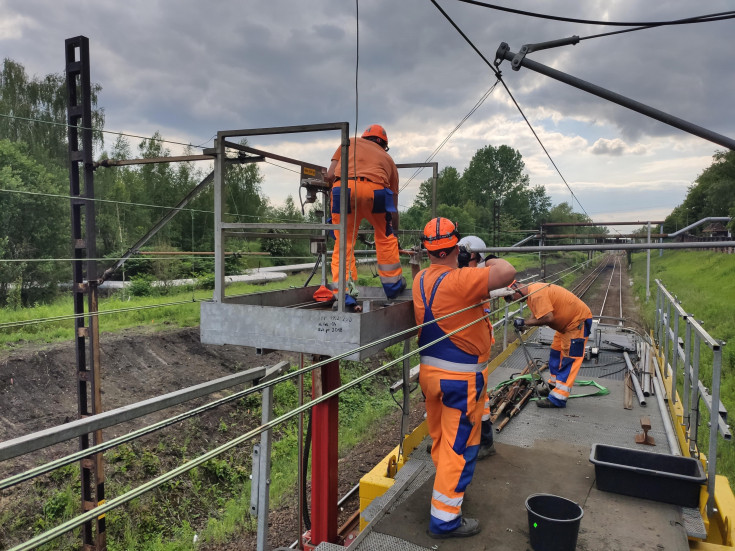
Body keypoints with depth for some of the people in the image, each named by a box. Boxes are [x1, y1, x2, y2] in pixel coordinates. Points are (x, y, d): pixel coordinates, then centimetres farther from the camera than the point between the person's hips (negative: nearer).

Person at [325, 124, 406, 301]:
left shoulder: (349, 143, 33)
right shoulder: (387, 158, 33)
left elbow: (329, 175, 17)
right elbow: (393, 208, 32)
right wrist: (394, 231, 42)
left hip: (343, 187, 0)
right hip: (375, 189, 0)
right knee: (385, 238, 21)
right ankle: (393, 284, 31)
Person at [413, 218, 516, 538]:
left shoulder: (420, 279, 1)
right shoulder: (460, 280, -24)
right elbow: (508, 272, -27)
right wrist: (491, 262, -7)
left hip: (429, 371, 8)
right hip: (460, 378, -8)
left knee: (440, 439, 23)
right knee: (459, 447, 5)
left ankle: (447, 488, 44)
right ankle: (445, 519, 15)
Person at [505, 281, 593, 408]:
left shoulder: (536, 294, -29)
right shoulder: (530, 290, 3)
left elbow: (548, 318, -35)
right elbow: (536, 315, 6)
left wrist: (525, 322, -26)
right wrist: (522, 324, -11)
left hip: (579, 321, -11)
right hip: (567, 322, 11)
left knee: (569, 359, -10)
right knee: (556, 353, 18)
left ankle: (557, 399, -12)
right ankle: (554, 386, 31)